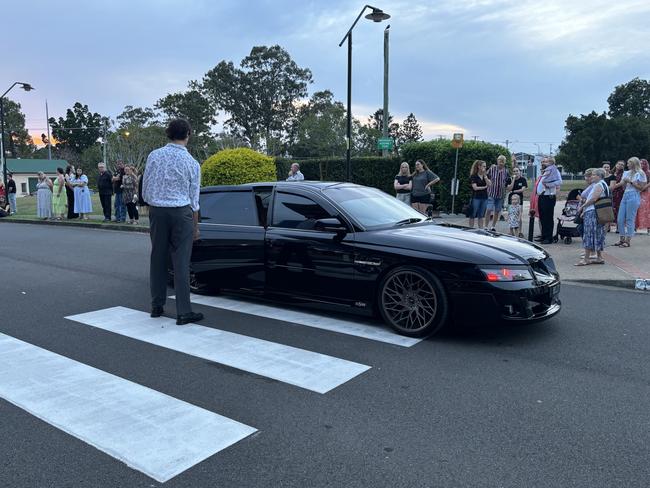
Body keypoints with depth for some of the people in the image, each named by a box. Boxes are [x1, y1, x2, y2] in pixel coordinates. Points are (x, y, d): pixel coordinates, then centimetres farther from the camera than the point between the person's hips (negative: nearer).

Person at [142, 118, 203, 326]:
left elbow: (145, 191, 5)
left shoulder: (154, 156, 3)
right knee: (181, 262, -2)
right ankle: (183, 312, 0)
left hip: (156, 211, 3)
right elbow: (193, 200, 2)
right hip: (181, 213, -3)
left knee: (158, 259, 12)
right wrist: (195, 226, 11)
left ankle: (157, 306, 21)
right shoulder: (191, 163, -2)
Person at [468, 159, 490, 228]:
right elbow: (475, 188, -11)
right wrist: (485, 187, -3)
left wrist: (485, 176, -9)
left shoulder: (486, 176, 13)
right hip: (476, 197, -5)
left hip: (484, 197, 5)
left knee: (481, 216, 7)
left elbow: (489, 184, -2)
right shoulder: (474, 176, -3)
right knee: (473, 215, 1)